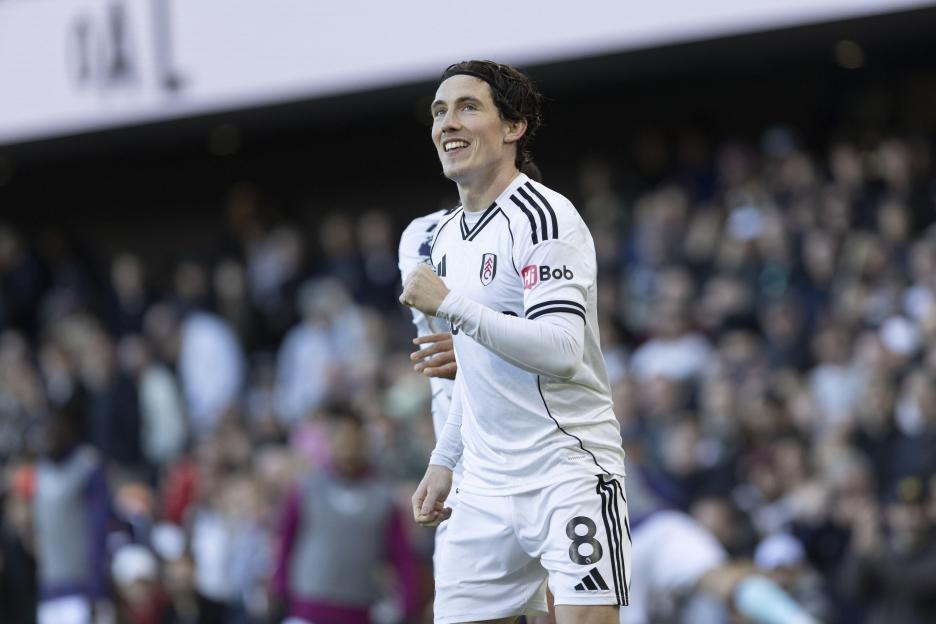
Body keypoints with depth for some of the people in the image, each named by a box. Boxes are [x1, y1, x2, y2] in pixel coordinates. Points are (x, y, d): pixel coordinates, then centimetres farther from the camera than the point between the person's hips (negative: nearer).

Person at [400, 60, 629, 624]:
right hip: (486, 488, 8)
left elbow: (560, 351, -23)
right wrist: (444, 461, 23)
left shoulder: (543, 217, -11)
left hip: (570, 475, -8)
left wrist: (448, 304, -20)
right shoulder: (448, 239, 16)